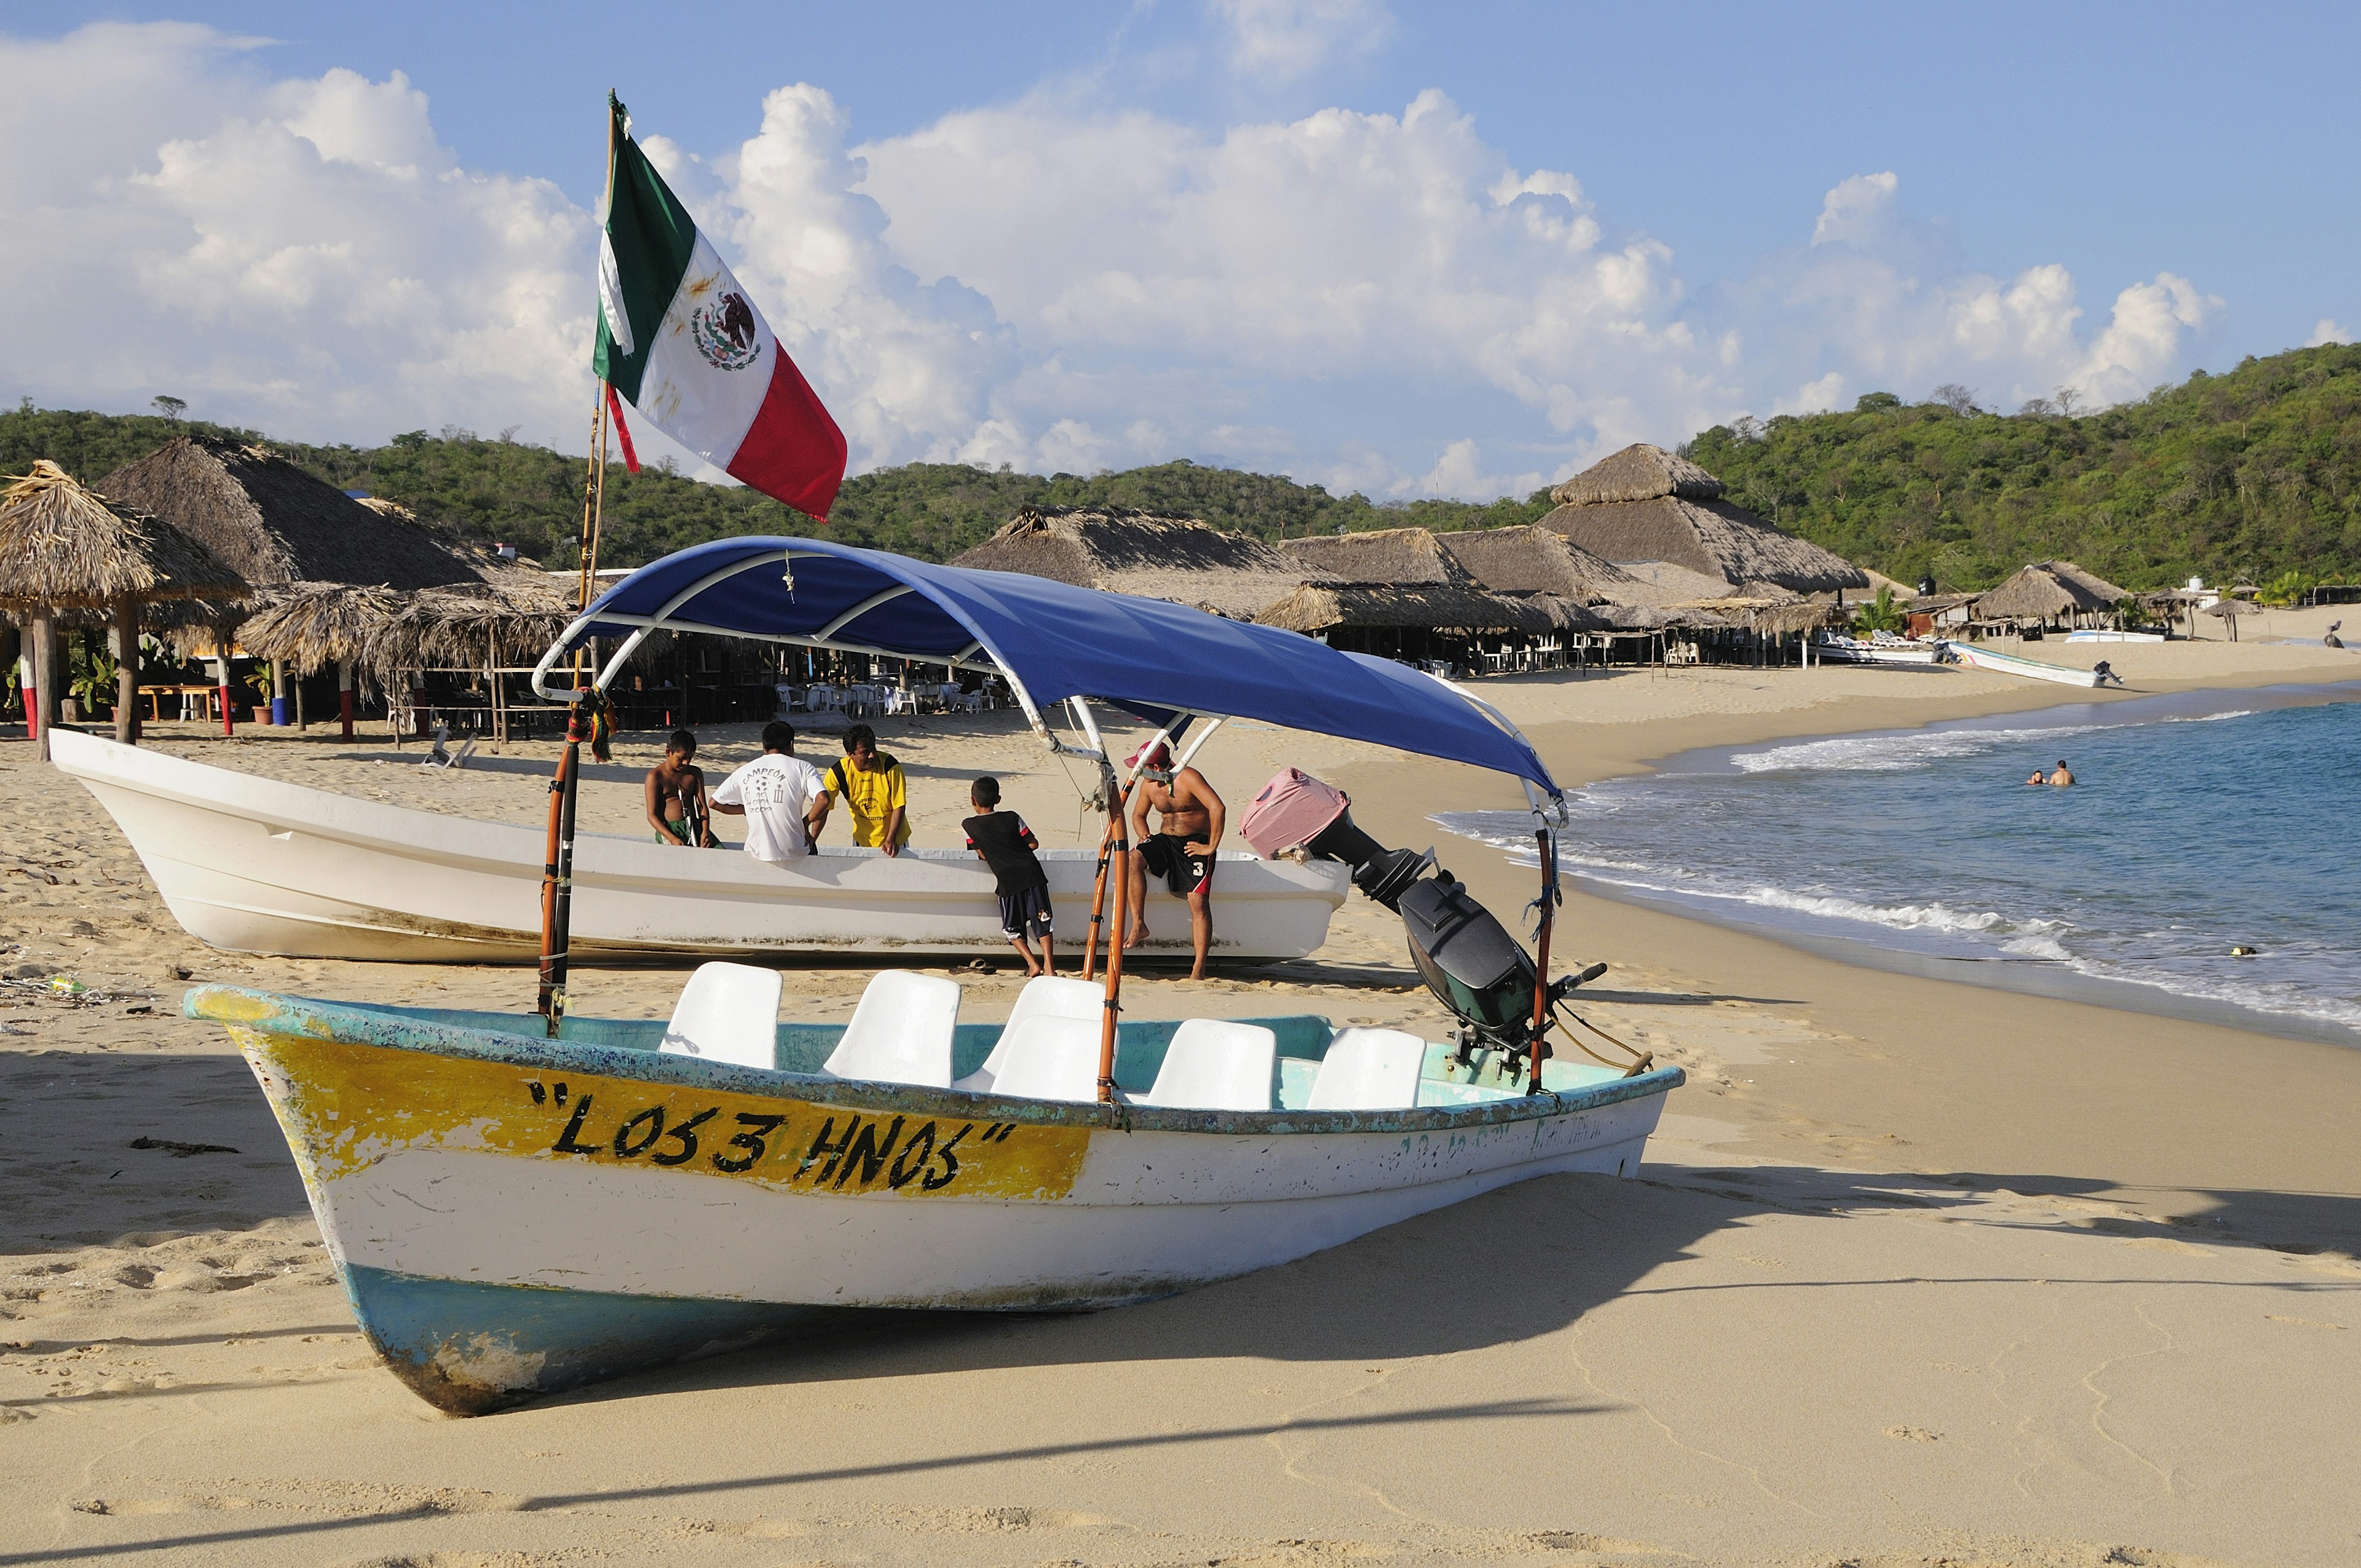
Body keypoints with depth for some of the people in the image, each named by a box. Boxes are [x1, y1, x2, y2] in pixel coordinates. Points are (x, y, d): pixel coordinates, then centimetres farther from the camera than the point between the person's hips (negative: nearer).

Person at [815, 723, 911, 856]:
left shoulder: (890, 767, -23)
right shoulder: (839, 772, -17)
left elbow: (899, 807, -18)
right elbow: (823, 806, -11)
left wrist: (891, 840, -26)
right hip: (862, 840, 2)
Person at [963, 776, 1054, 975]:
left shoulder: (969, 825, 6)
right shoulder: (1012, 818, 9)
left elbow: (982, 855, 7)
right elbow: (1033, 844, 11)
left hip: (1009, 881, -2)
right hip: (1032, 873, 2)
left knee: (1013, 929, 13)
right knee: (1042, 921, 7)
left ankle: (1033, 964, 1)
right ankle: (1049, 965, -3)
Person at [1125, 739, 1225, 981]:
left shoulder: (1188, 778, -17)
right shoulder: (1148, 785, 4)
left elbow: (1217, 807, -26)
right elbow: (1138, 815, 22)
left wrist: (1212, 847, -23)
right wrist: (1145, 837, 1)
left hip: (1196, 843, -5)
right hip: (1166, 840, 5)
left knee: (1199, 902, -17)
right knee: (1133, 859, -25)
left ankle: (1199, 969, -13)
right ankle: (1139, 926, -22)